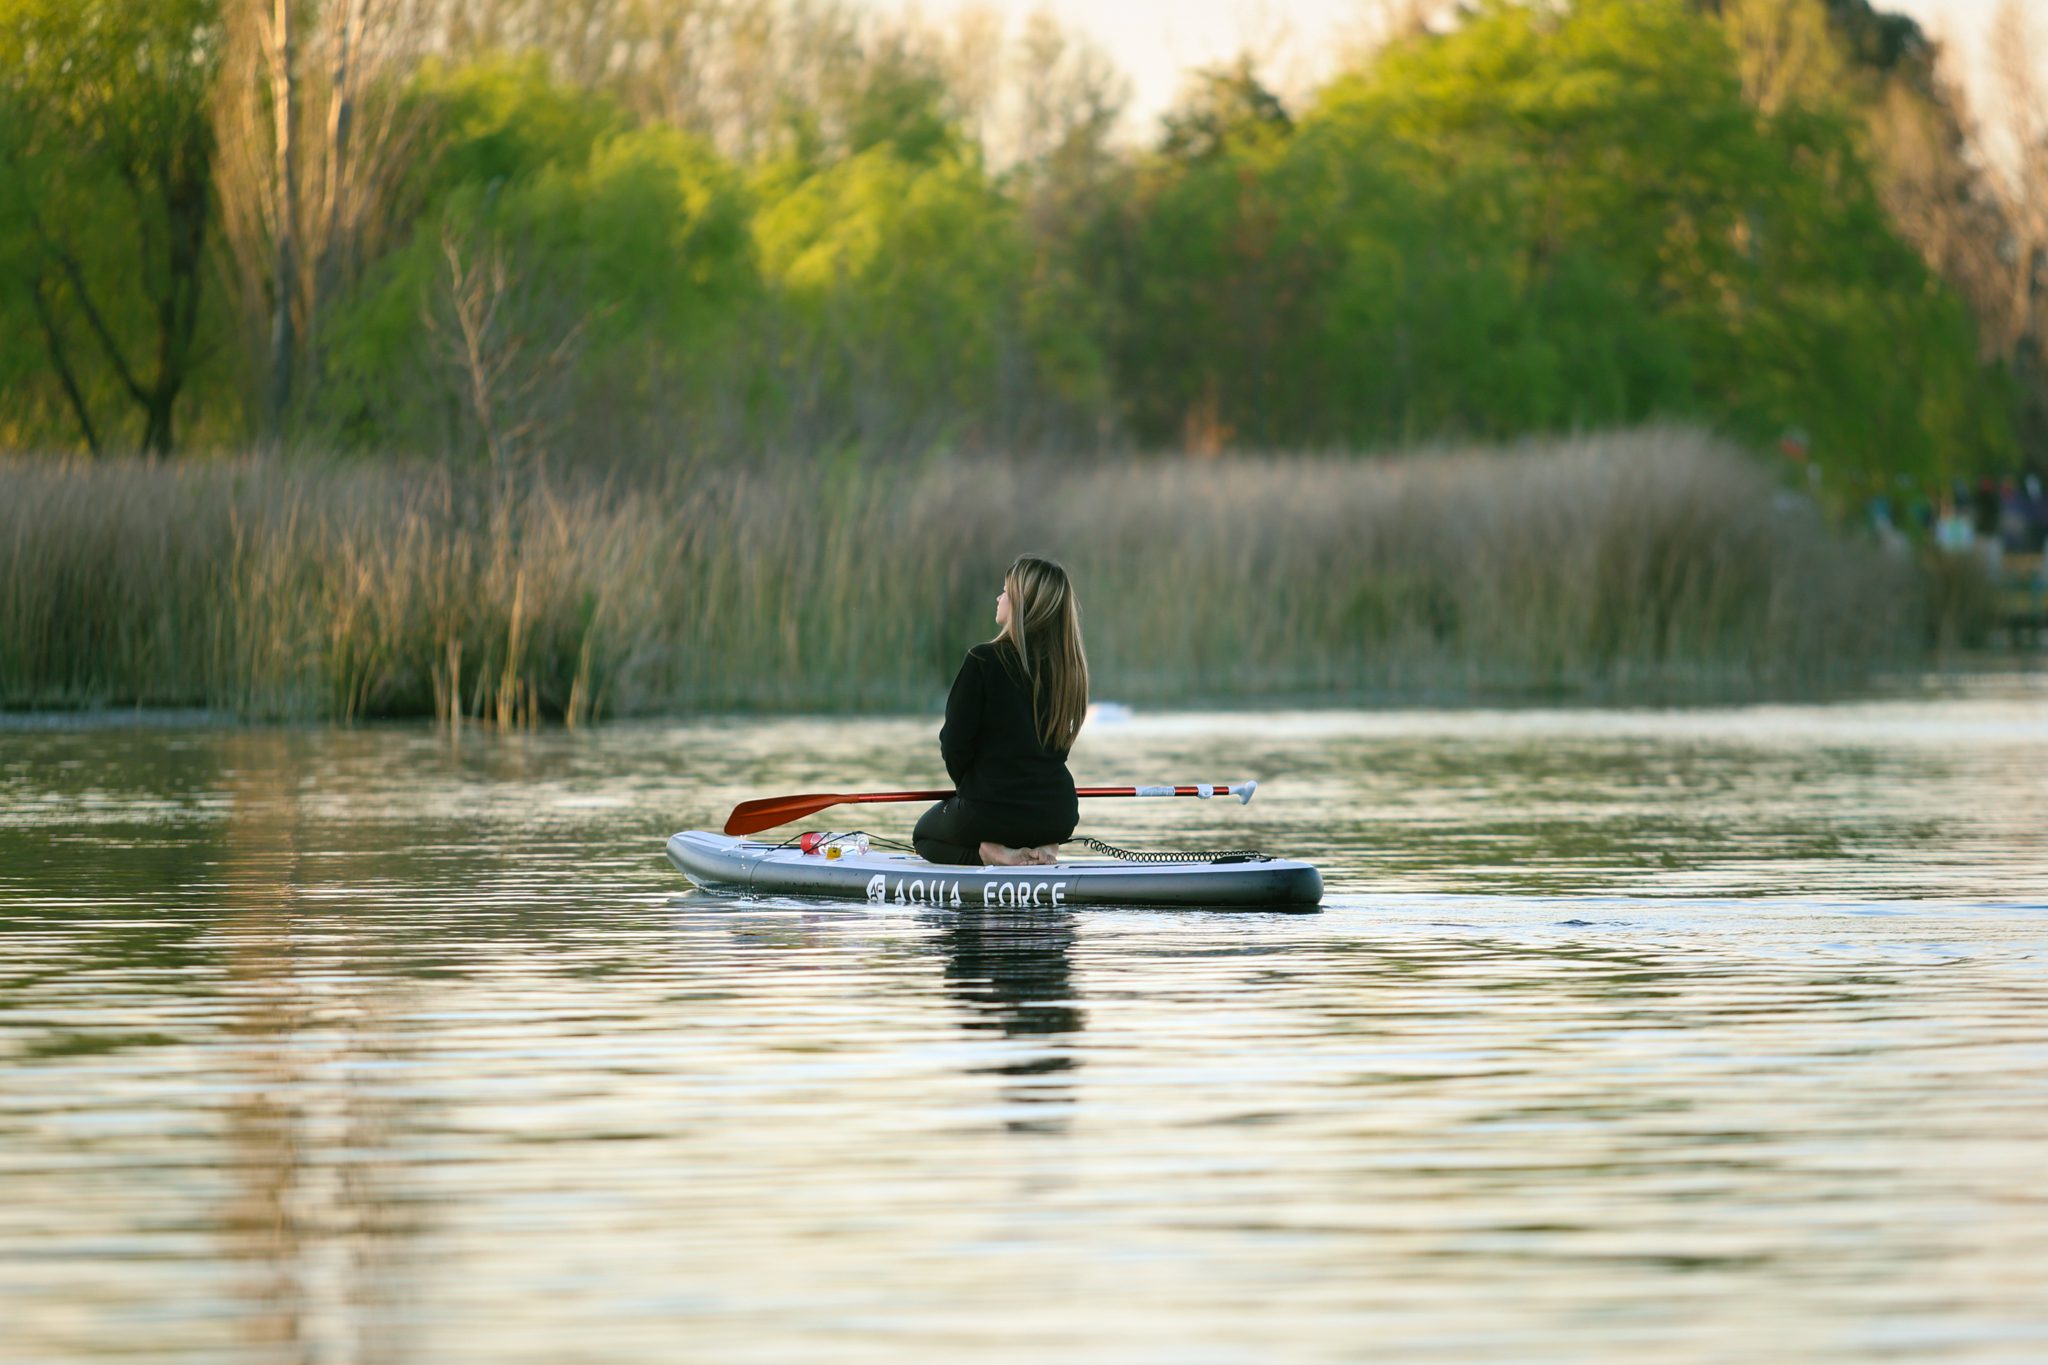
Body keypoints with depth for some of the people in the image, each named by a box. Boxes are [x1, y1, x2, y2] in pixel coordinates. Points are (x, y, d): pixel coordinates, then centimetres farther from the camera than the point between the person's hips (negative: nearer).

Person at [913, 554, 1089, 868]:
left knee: (924, 833, 29)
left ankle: (989, 851, -3)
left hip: (990, 810, -4)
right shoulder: (1067, 665, 0)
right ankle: (1037, 848, 4)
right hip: (1057, 815, 4)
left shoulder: (984, 661, -16)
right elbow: (1058, 747, 11)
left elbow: (954, 746, -11)